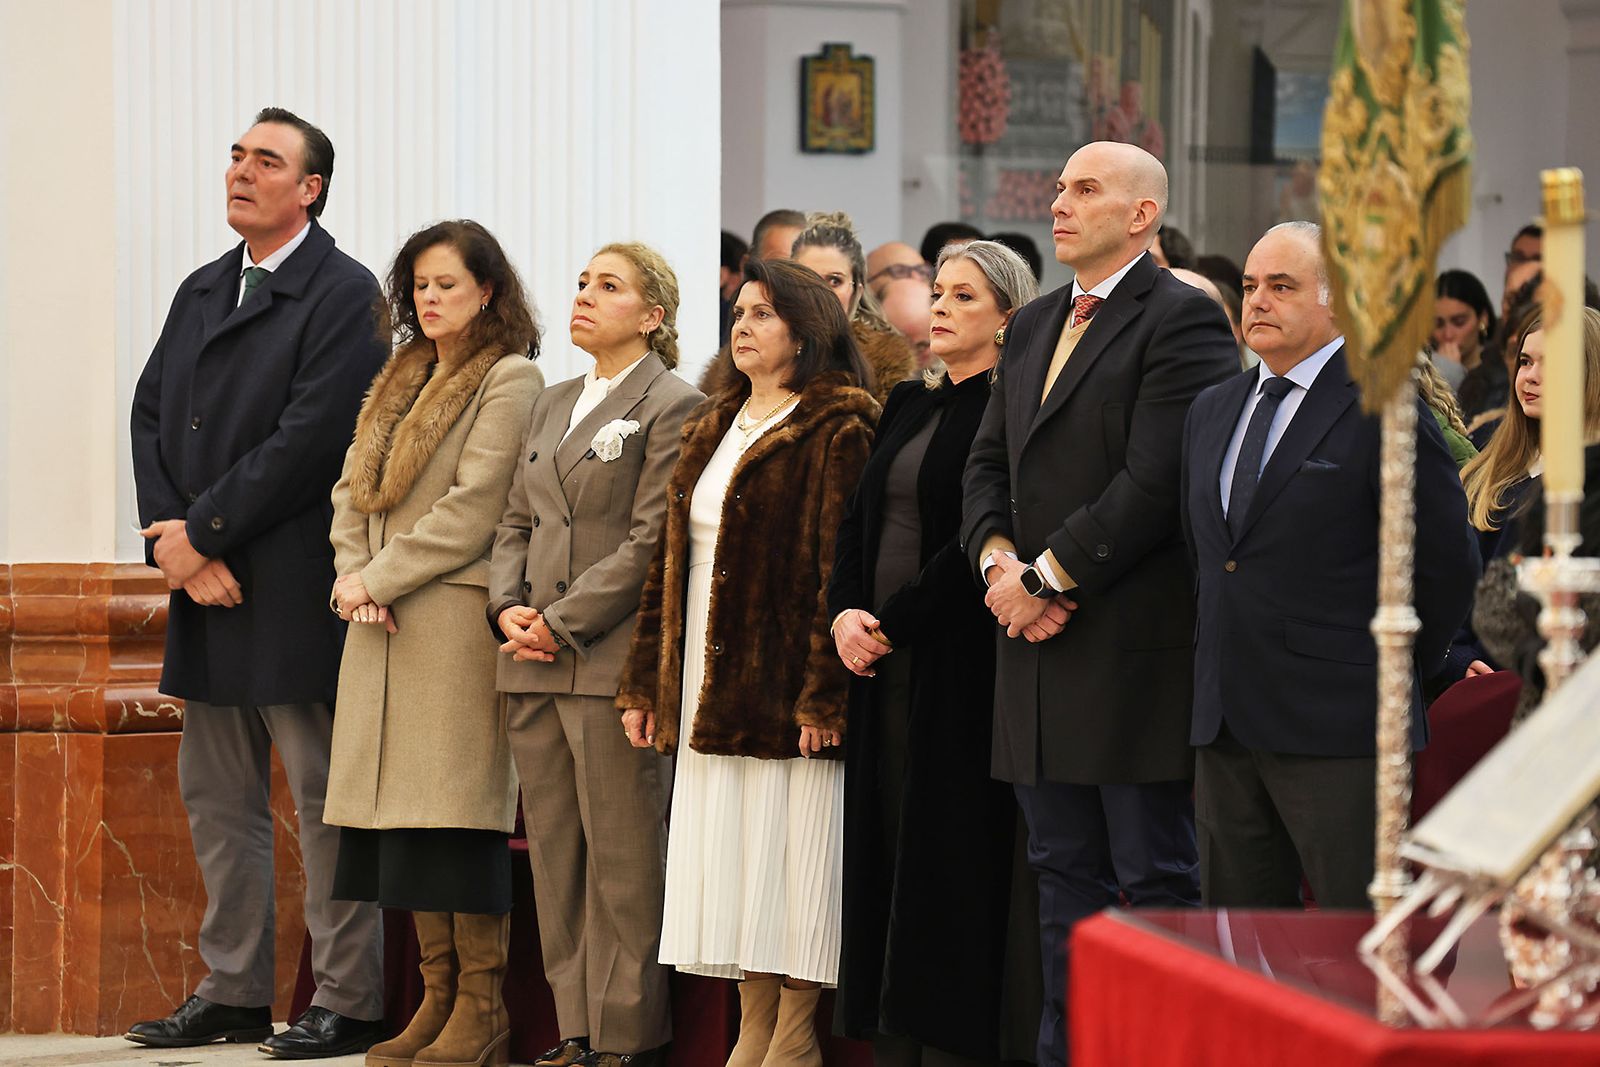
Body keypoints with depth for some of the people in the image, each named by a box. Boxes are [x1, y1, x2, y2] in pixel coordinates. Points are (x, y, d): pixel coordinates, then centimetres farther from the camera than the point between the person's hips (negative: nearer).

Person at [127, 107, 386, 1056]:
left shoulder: (345, 295, -8)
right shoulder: (202, 291, 17)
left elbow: (313, 437, -17)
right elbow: (153, 413, 11)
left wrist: (200, 532, -15)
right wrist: (171, 540, -5)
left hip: (296, 587, -8)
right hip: (207, 587, 8)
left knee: (326, 800, -3)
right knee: (217, 799, 12)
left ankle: (349, 1003, 1)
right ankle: (234, 995, 20)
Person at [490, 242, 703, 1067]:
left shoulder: (671, 407, -5)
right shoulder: (553, 406, 19)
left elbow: (651, 542, -12)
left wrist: (561, 623, -13)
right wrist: (508, 609, 0)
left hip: (613, 658, -8)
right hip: (535, 661, 8)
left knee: (622, 855, -5)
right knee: (554, 849, 9)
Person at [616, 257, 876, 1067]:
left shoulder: (837, 430, -7)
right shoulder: (713, 429, 17)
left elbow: (840, 567, -14)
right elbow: (669, 559, 18)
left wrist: (824, 693, -20)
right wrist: (644, 682, 13)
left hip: (782, 681, -8)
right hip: (710, 691, 8)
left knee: (788, 868, -4)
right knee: (731, 874, 8)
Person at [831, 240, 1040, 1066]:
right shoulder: (909, 404, 17)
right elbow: (858, 518, 14)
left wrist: (892, 624, -13)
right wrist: (845, 611, -2)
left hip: (956, 660, -8)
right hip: (885, 661, 8)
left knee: (949, 854, -6)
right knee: (888, 845, 6)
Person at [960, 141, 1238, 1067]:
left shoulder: (1183, 320, -9)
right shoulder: (1034, 328, 18)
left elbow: (1157, 481, -18)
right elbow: (990, 464, 17)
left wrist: (1045, 575, -15)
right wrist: (999, 560, -3)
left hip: (1136, 653, -8)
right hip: (1042, 647, 8)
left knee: (1157, 878, -3)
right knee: (1065, 876, 12)